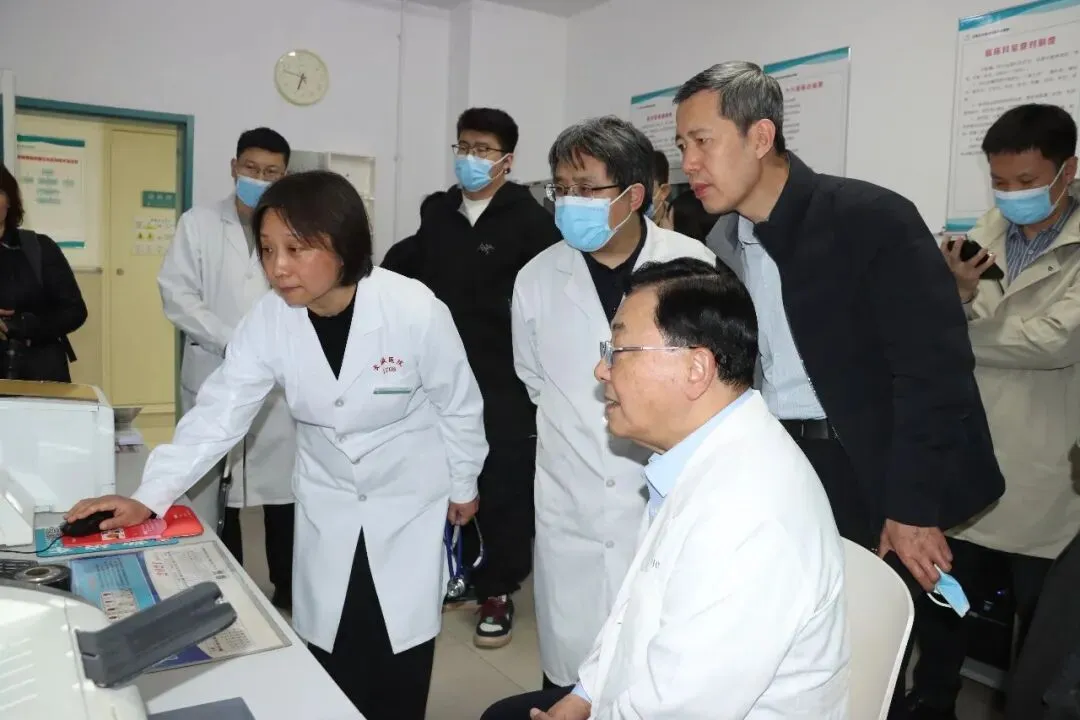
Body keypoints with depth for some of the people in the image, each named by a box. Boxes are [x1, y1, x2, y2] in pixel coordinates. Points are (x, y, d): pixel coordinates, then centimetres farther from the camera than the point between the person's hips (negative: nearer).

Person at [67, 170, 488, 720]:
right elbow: (219, 412, -12)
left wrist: (463, 484, 0)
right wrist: (150, 496, -21)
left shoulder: (415, 309, -26)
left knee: (399, 672, 5)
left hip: (411, 501, -3)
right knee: (329, 656, 10)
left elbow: (459, 404, -12)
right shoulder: (267, 320, -15)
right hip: (328, 505, 3)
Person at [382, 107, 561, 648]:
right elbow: (403, 269, 21)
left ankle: (497, 592, 20)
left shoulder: (530, 219, -9)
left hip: (505, 381, -5)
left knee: (504, 485, 4)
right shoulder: (438, 213, 10)